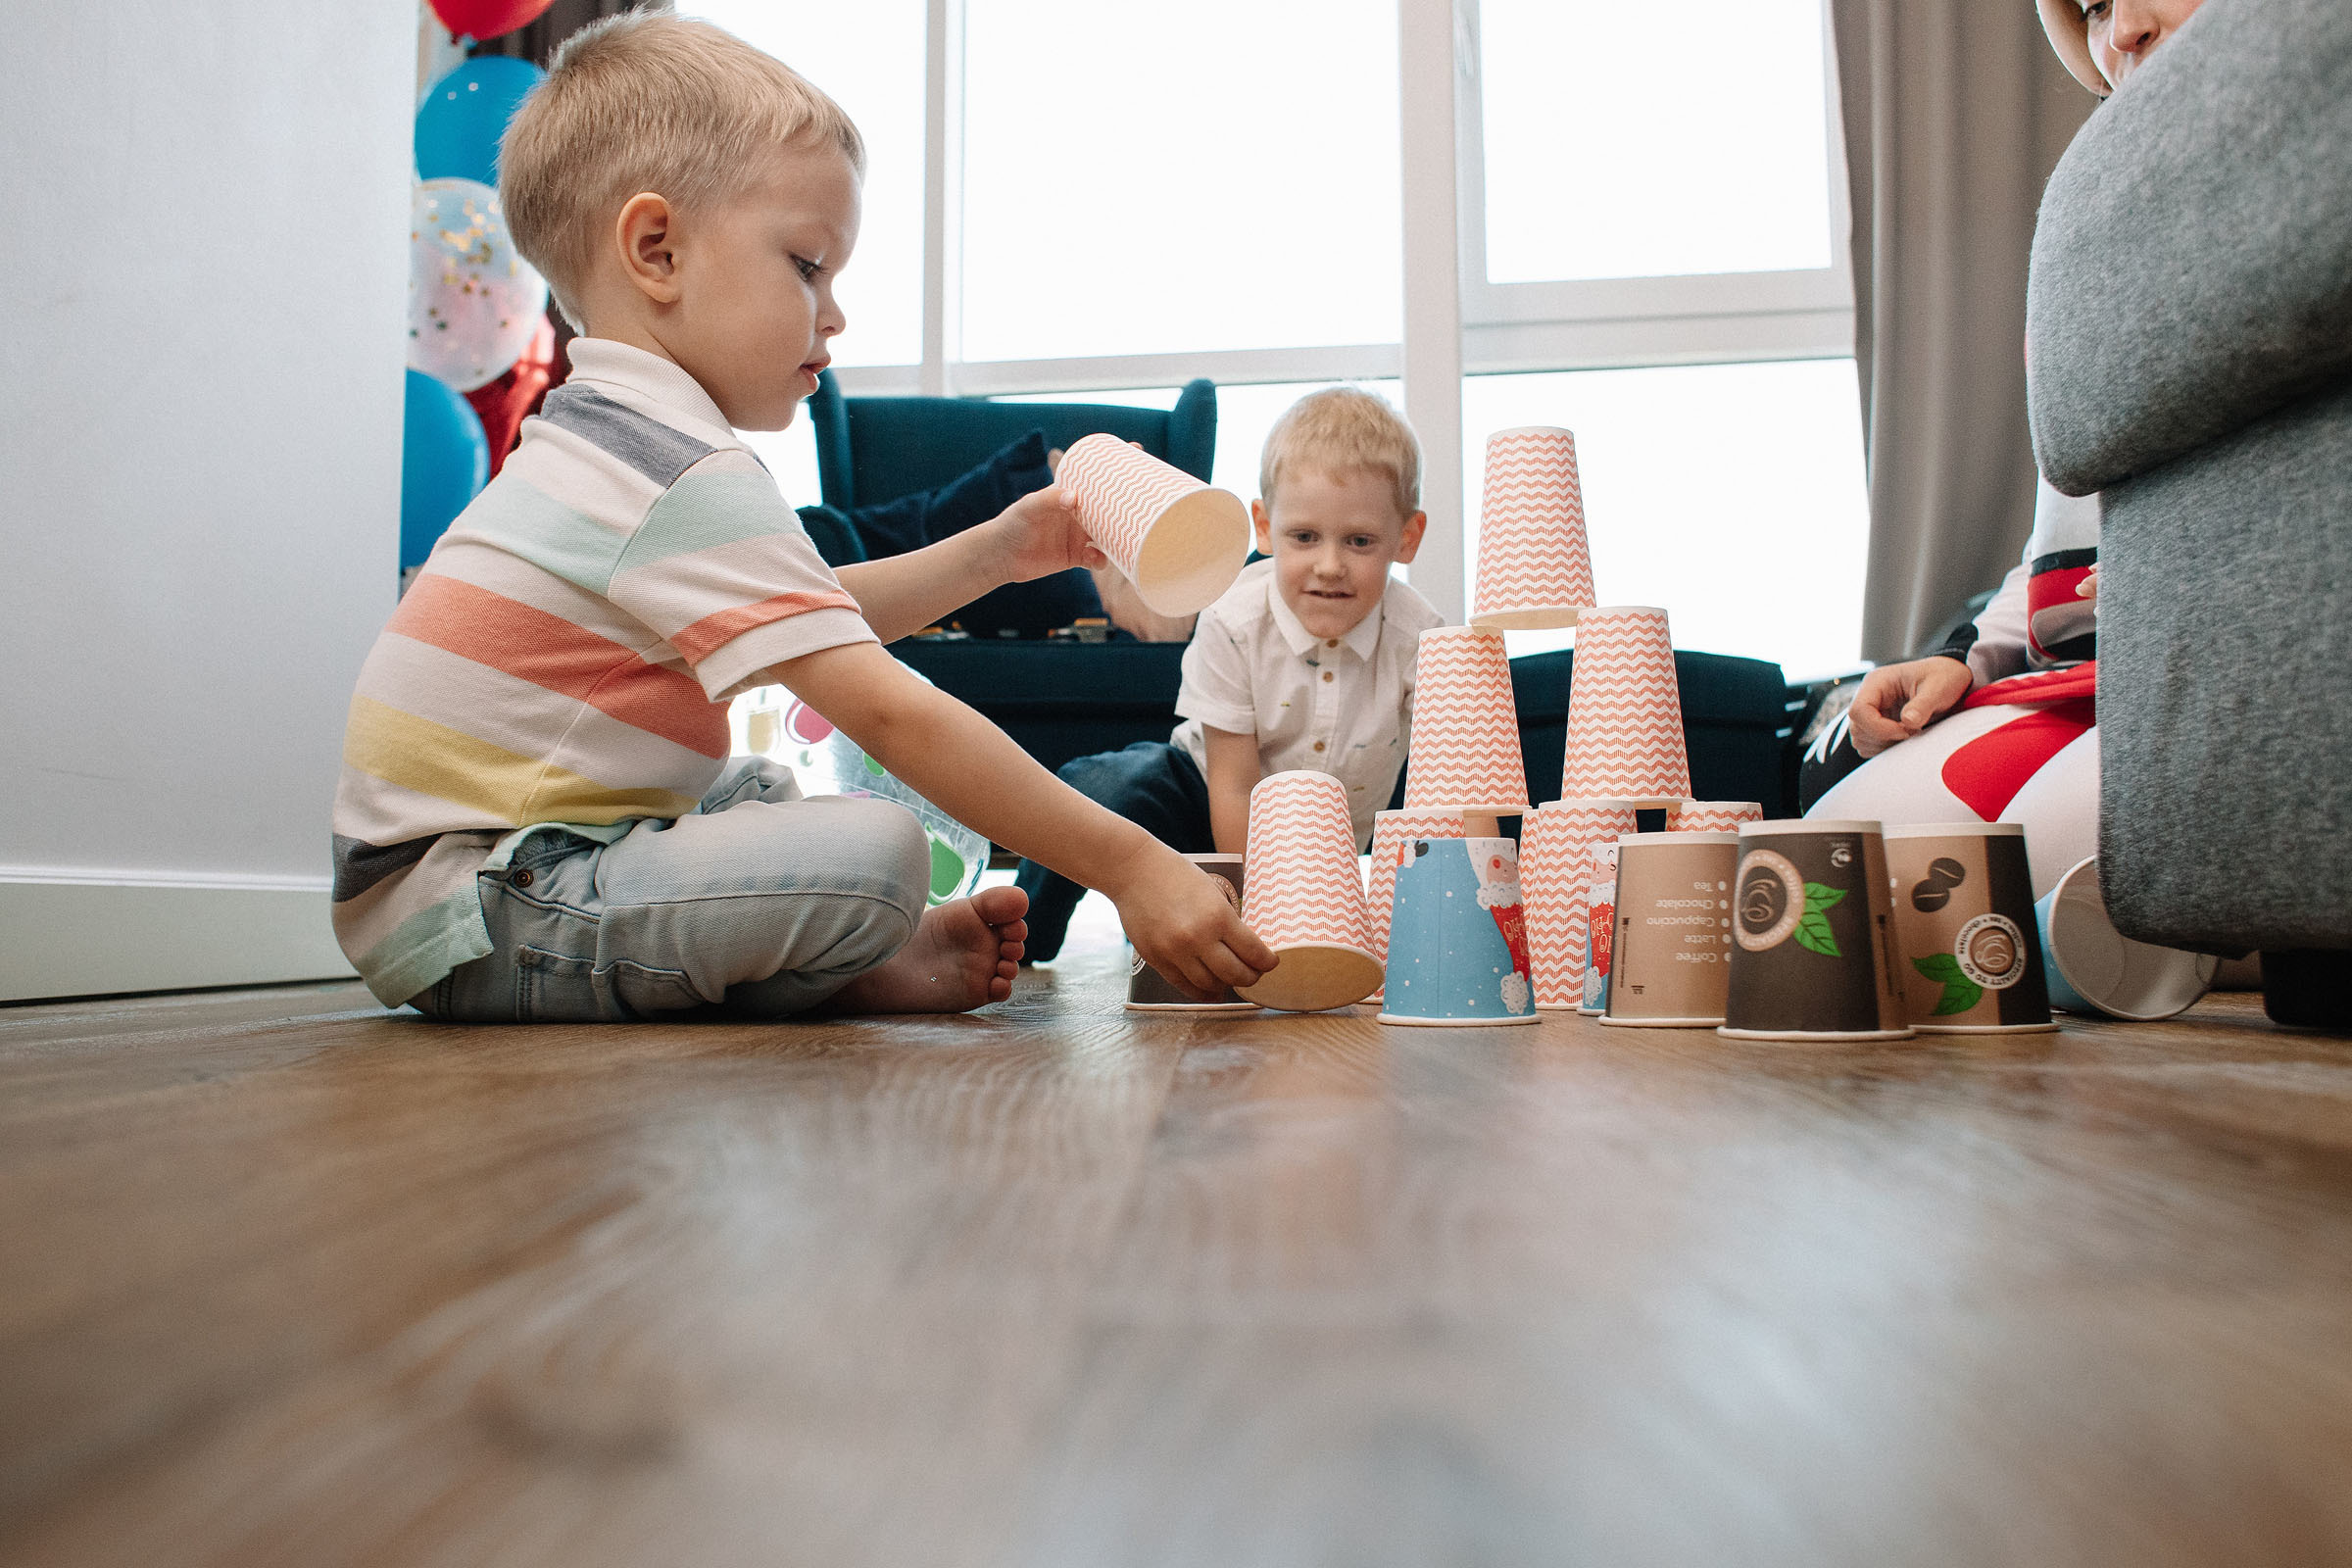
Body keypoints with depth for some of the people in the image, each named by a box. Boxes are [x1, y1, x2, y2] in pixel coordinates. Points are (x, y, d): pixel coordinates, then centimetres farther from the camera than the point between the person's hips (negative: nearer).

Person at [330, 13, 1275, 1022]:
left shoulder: (602, 438, 15)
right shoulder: (693, 482, -18)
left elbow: (820, 619, 23)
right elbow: (894, 715, -24)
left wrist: (995, 551, 19)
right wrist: (1129, 868, -22)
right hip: (463, 925, -11)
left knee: (765, 792, 25)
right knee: (873, 854, -28)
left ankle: (866, 958, 4)